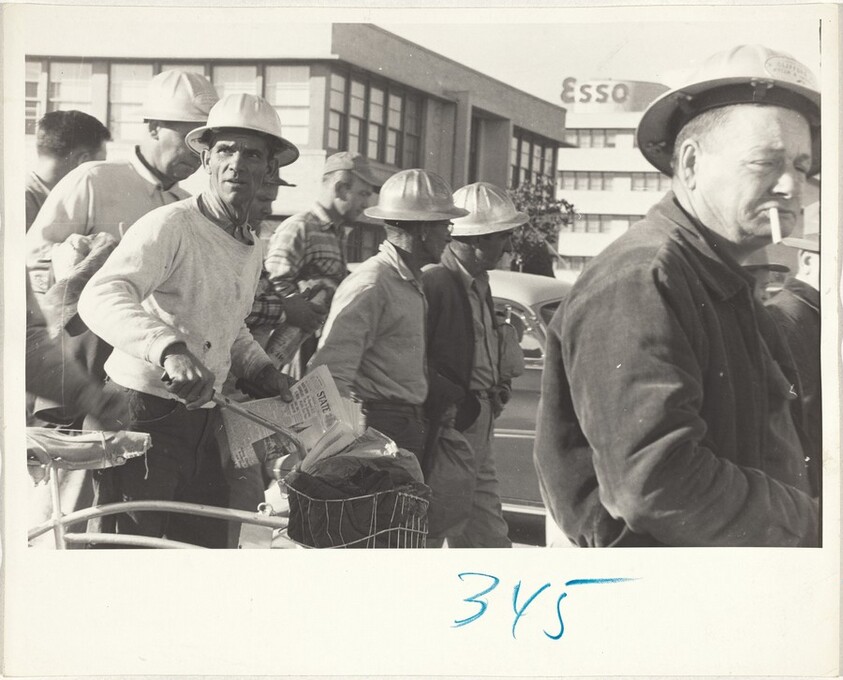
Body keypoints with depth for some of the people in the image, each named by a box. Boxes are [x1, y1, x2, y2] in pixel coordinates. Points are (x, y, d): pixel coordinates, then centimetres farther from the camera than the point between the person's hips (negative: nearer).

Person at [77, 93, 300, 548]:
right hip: (144, 419, -8)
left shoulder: (251, 249, 13)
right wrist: (170, 349, -46)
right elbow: (100, 298, -32)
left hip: (202, 423, 8)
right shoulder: (170, 226, -15)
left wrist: (259, 369, 12)